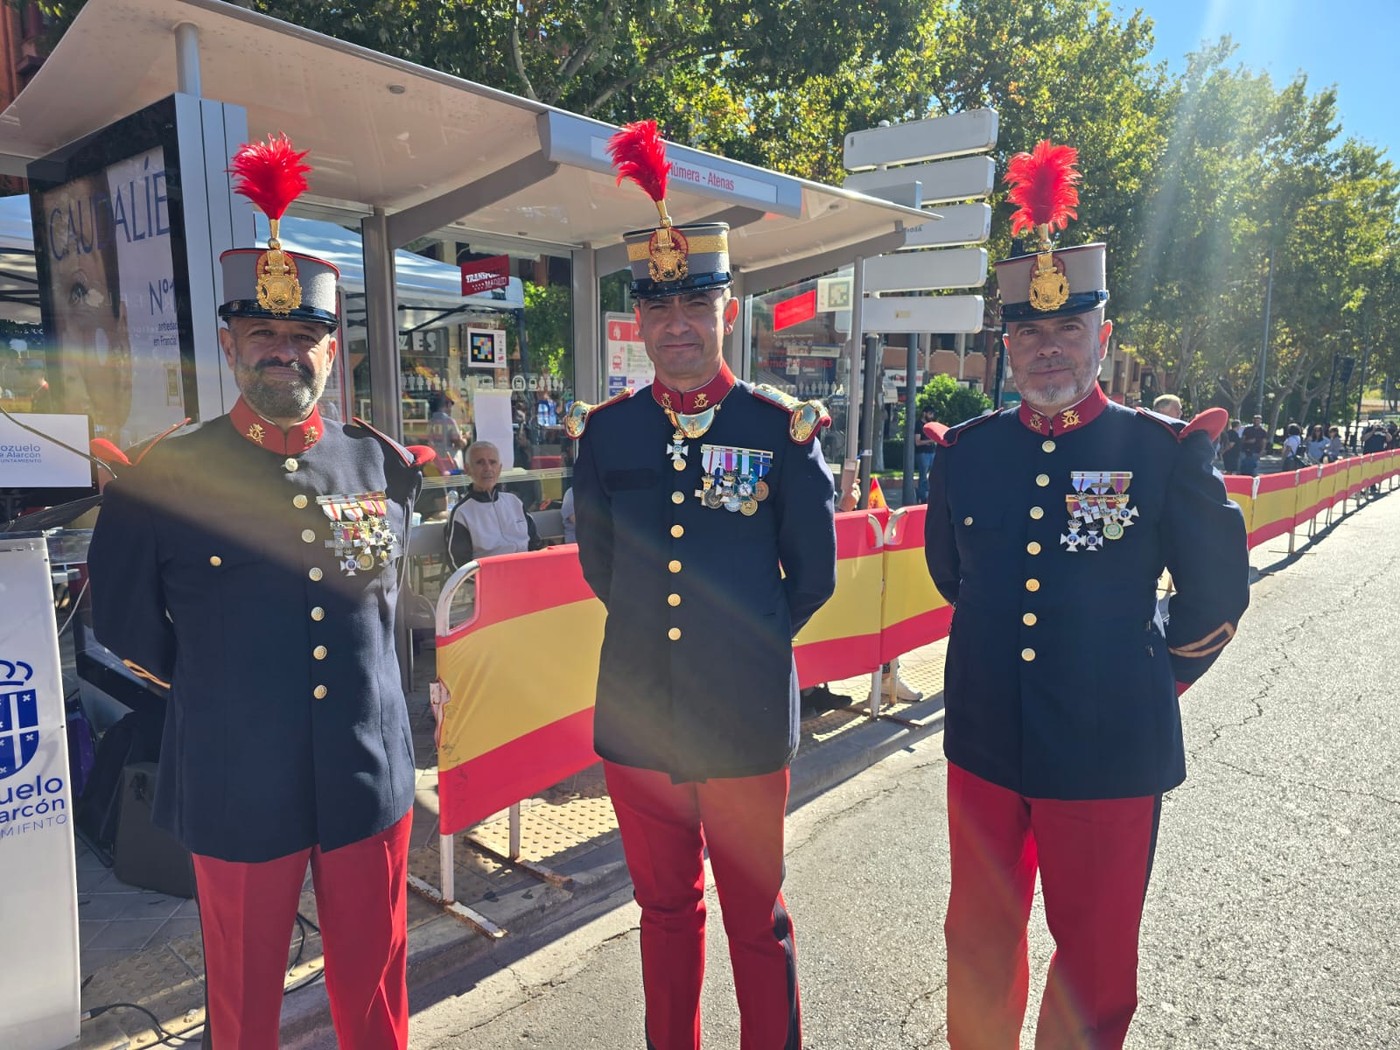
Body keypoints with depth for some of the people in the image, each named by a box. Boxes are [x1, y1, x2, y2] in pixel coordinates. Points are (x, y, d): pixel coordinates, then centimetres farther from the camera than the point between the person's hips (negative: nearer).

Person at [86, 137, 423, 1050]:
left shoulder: (385, 465, -2)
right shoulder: (165, 478, -9)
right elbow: (127, 624, 4)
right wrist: (212, 689, 10)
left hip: (370, 778, 2)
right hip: (238, 789, -1)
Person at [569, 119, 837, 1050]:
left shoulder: (785, 430, -7)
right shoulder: (605, 432, 0)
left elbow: (813, 579, 1)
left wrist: (746, 644, 9)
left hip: (745, 722, -2)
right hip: (636, 716, 3)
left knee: (757, 918, 15)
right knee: (665, 908, 21)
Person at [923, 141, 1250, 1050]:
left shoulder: (1164, 451, -9)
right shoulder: (967, 451, -1)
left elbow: (1217, 596, 2)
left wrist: (1158, 678, 9)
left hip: (1110, 754, -2)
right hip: (984, 744, 3)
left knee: (1096, 963, 16)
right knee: (980, 942, 21)